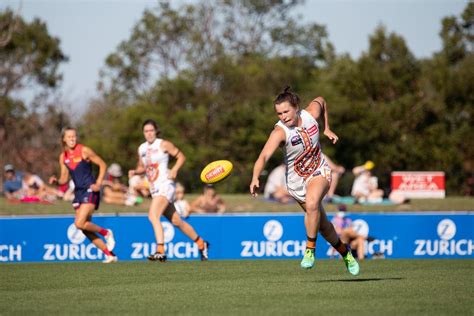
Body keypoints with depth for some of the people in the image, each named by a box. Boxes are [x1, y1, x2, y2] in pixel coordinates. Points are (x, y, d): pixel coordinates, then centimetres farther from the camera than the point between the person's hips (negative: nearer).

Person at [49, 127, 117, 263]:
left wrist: (98, 183, -13)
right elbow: (64, 179, 14)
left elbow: (102, 164, -3)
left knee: (79, 223, -20)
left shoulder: (84, 151, -7)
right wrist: (56, 180, -7)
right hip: (78, 192, 7)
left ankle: (106, 233, 3)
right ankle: (110, 255, 9)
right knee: (85, 229, 2)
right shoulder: (63, 157, 9)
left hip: (90, 191, -7)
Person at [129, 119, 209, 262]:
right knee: (176, 221, 13)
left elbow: (181, 156, -1)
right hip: (154, 190, 7)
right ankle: (201, 244, 29)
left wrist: (174, 170, -17)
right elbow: (142, 167, 23)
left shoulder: (164, 144, -5)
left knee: (153, 215, -25)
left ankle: (160, 251, -31)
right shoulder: (141, 149, 12)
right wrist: (134, 172, 1)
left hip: (165, 186, -7)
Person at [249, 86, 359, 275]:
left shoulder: (310, 114, -16)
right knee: (322, 224, 12)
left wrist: (327, 129, 8)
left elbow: (321, 101, 10)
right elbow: (264, 156, -43)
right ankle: (344, 252, 40)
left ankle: (310, 250, -15)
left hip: (319, 171, 0)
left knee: (311, 203, -32)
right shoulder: (280, 132, -27)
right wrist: (255, 178, -60)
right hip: (296, 180, 0)